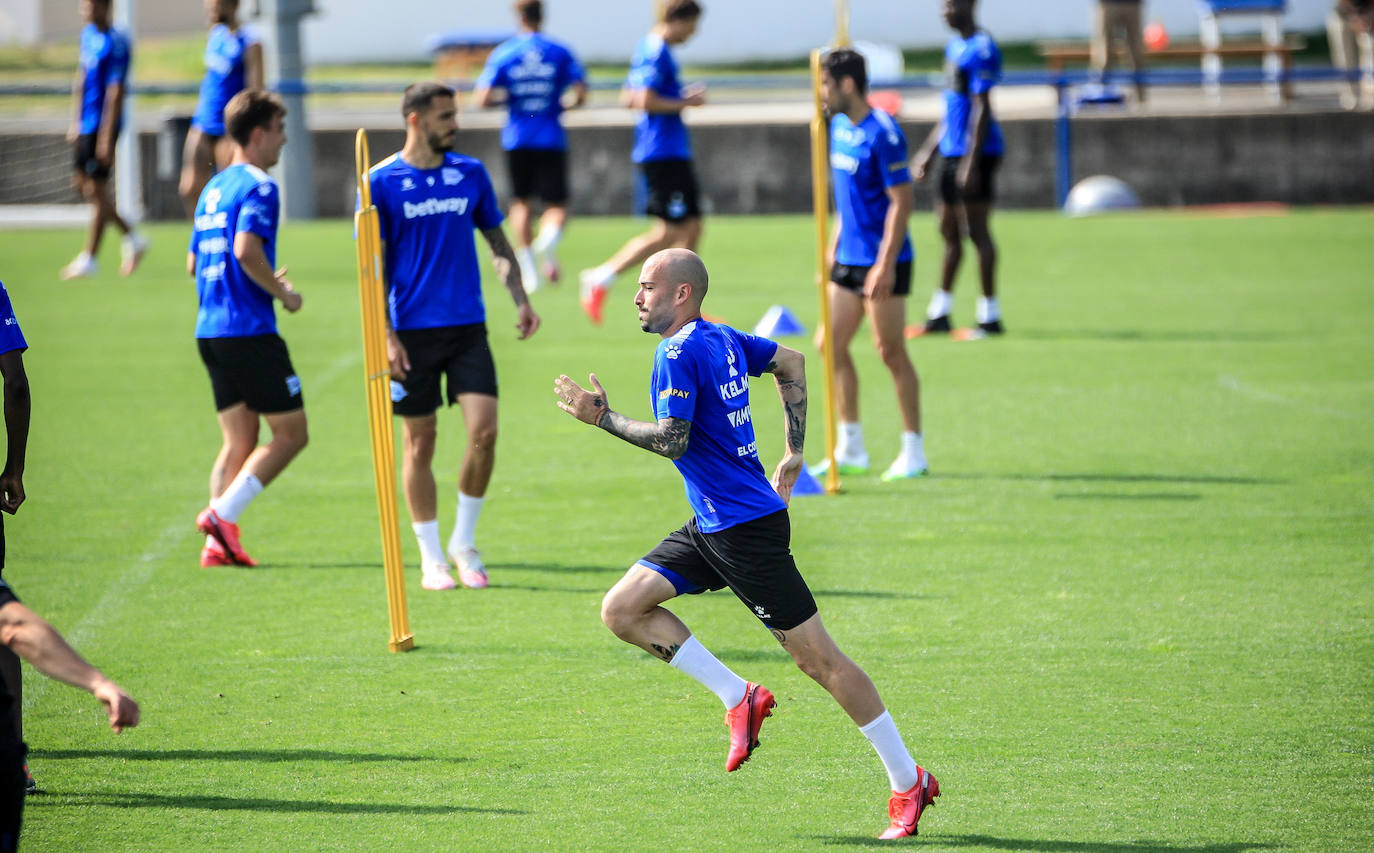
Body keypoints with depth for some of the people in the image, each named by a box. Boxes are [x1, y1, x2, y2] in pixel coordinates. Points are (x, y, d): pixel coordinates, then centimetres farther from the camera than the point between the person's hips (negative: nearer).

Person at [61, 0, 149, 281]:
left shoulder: (115, 43, -16)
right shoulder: (88, 35, 11)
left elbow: (116, 93, -18)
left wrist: (106, 138, -19)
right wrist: (75, 123, 18)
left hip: (103, 126, -9)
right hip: (86, 124, 9)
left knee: (97, 189, -3)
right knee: (81, 184, 12)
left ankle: (89, 259, 4)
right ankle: (132, 237, 21)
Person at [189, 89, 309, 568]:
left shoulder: (214, 188, 17)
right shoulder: (258, 187, -10)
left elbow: (194, 264, 21)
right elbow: (246, 250, -24)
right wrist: (283, 294, -11)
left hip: (211, 330, 9)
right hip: (250, 331, -9)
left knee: (239, 442, 10)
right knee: (290, 434, 0)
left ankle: (219, 543, 0)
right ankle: (223, 514, -12)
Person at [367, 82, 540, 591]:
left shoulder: (470, 173, 8)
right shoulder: (382, 182, -2)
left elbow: (498, 242, 17)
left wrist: (520, 300, 5)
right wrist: (385, 335, -9)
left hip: (468, 327, 3)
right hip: (412, 332, -3)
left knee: (484, 430, -10)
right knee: (419, 442, 3)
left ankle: (465, 543, 8)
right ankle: (431, 557, 15)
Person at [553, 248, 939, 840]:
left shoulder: (679, 353, -16)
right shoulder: (723, 339, 11)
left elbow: (672, 440, -23)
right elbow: (792, 363, 24)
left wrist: (604, 418, -12)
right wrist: (794, 454, 25)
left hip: (747, 527, -10)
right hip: (711, 525, 10)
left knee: (816, 657, -5)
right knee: (622, 609, 2)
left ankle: (909, 781, 2)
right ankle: (738, 699, 7)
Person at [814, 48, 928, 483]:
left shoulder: (882, 133, -17)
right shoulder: (840, 126, 10)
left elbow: (901, 201, -18)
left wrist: (885, 264, -21)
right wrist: (835, 247, 18)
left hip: (882, 263, -9)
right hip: (848, 260, 9)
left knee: (890, 352, -2)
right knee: (832, 346, 7)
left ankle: (913, 452, 7)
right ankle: (851, 449, 15)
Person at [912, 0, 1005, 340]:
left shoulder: (981, 50, -14)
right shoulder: (954, 46, 15)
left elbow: (982, 110, -18)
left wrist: (970, 162, -21)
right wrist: (929, 150, 24)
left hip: (976, 152, -9)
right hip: (953, 151, 9)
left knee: (976, 231, -5)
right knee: (949, 232, 12)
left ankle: (989, 315, 0)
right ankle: (939, 314, 19)